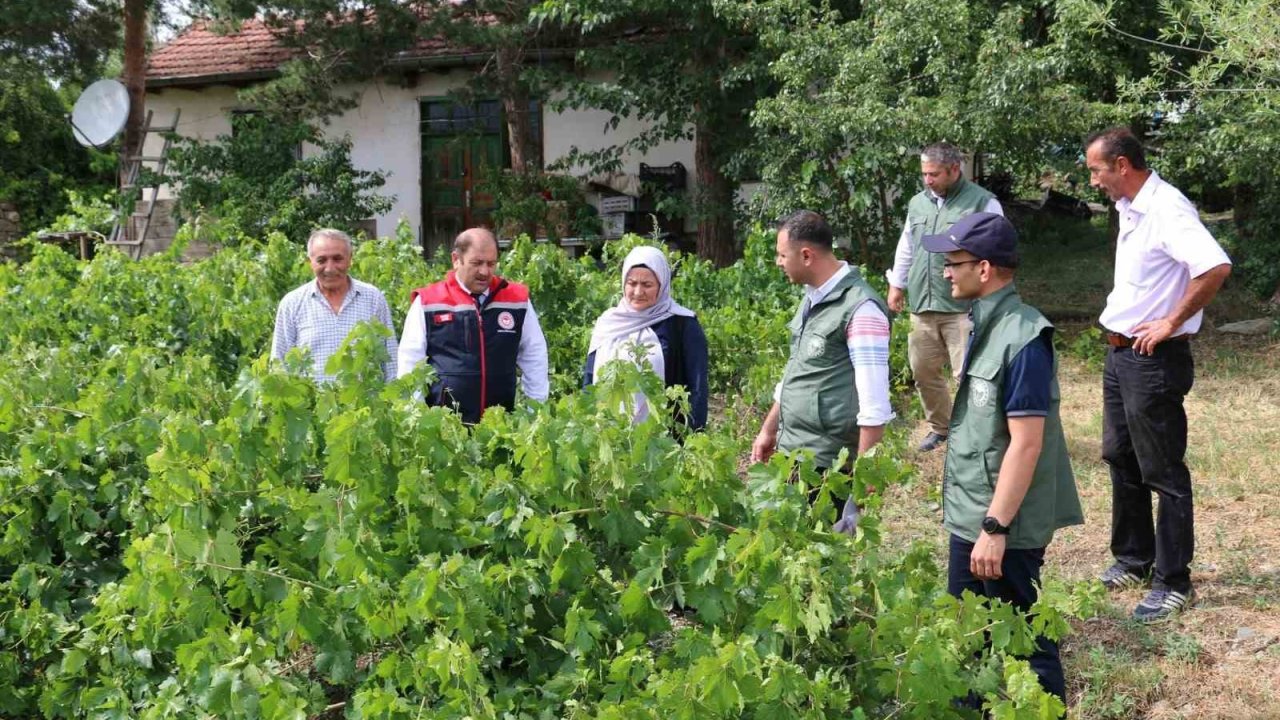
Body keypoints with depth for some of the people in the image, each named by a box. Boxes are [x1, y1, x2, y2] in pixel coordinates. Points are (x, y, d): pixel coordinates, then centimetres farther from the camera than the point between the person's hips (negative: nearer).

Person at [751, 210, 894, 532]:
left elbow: (874, 400, -19)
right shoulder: (812, 298, 11)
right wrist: (769, 430, 26)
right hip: (789, 454, 9)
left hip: (825, 462, -8)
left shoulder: (859, 308, -17)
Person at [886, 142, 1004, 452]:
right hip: (922, 306, 6)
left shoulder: (982, 203, -5)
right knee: (923, 370, 12)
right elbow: (906, 248, 24)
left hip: (963, 307, -6)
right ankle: (939, 426, 30)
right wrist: (896, 285, 24)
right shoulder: (918, 203, 14)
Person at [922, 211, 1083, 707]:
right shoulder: (985, 325, 8)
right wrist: (974, 520, 18)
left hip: (1002, 524, -9)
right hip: (970, 516, 9)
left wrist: (995, 528, -23)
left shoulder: (1022, 339, -20)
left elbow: (1026, 443, -23)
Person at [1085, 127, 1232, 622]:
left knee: (1163, 472, 1)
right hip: (1120, 355, 10)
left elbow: (1216, 267, -34)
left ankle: (1175, 583, 12)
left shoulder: (1167, 209, -21)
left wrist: (1171, 323, -25)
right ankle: (1134, 558, 34)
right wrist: (1120, 321, 12)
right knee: (1121, 459, 19)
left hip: (1154, 360, -10)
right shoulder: (1130, 209, 9)